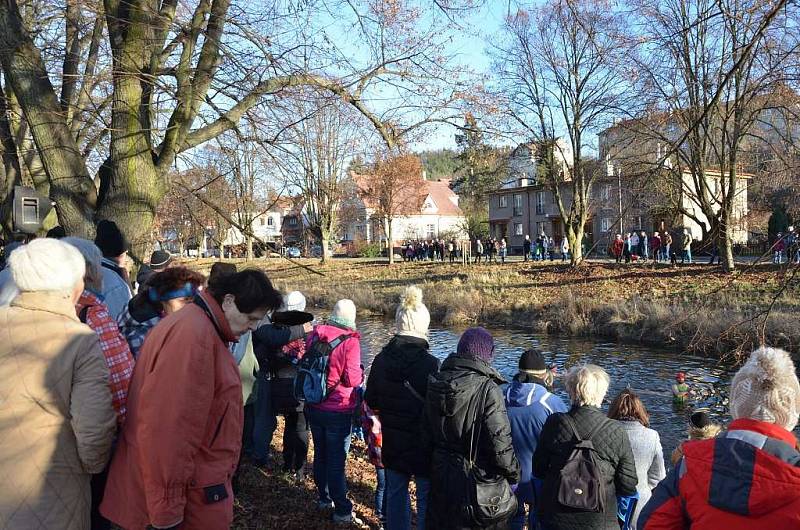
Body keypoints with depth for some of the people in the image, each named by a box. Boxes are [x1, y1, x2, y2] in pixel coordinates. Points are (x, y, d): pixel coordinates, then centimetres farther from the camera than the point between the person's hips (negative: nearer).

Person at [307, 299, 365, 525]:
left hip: (315, 407, 5)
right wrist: (361, 372, 1)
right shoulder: (350, 341, -18)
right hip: (339, 411, -5)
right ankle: (342, 511, 12)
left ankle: (325, 498, 35)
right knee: (336, 462, 3)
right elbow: (352, 379, -19)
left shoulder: (315, 335, -2)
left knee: (320, 455, 19)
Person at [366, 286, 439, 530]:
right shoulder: (430, 365, -22)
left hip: (392, 443, 5)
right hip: (424, 446, -4)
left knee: (395, 494, 21)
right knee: (426, 500, 10)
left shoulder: (381, 360, -8)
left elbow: (371, 402, 3)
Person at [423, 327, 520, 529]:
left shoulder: (436, 382, -1)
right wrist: (513, 474, -6)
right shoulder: (487, 389, -21)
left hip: (440, 473, 6)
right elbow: (500, 440, -21)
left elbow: (426, 433, 7)